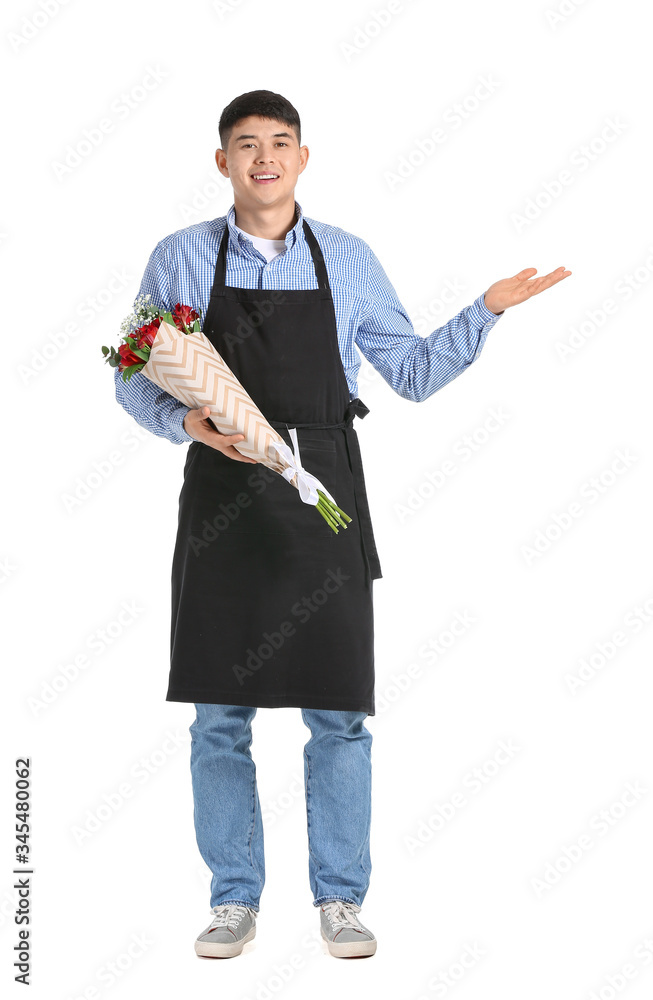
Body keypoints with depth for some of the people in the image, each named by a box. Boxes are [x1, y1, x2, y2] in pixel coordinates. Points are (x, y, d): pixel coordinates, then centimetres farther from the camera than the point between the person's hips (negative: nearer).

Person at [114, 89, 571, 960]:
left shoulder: (347, 259, 7)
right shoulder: (181, 258, 4)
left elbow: (413, 373, 11)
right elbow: (136, 379, 7)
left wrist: (487, 311, 0)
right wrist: (186, 422, -12)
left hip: (323, 496, 0)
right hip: (222, 494, 0)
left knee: (339, 713, 2)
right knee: (219, 714, 4)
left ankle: (340, 900, 16)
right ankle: (234, 901, 19)